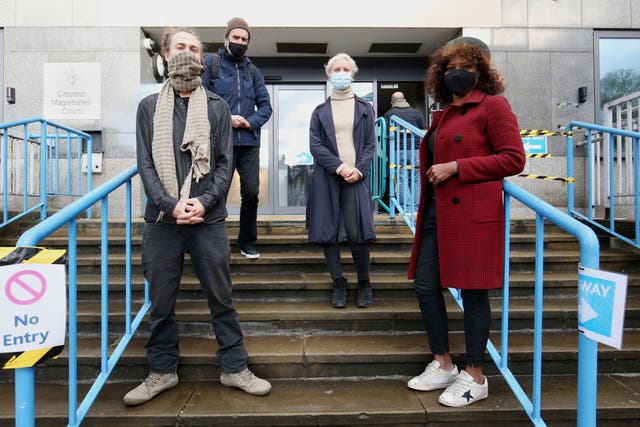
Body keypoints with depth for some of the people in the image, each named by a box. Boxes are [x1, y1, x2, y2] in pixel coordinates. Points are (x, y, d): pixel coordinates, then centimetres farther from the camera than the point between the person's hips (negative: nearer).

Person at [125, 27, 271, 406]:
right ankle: (162, 372, 28)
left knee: (221, 299, 7)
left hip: (208, 219, -1)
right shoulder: (149, 106, 9)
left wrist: (204, 201, -12)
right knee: (162, 302, 11)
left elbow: (225, 163, 2)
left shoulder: (217, 107, 7)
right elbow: (146, 164, 2)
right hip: (162, 219, 1)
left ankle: (235, 368, 21)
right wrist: (171, 203, -12)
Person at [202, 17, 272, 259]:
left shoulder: (252, 70, 16)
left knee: (251, 193, 3)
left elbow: (265, 105, 12)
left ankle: (247, 243, 19)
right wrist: (226, 119, -13)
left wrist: (250, 122, -6)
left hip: (249, 142, 3)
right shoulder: (211, 63, 5)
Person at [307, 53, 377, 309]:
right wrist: (340, 167, -11)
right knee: (328, 233, 0)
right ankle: (339, 285, 13)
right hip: (327, 179, 1)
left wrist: (359, 170, -9)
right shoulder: (320, 111, 14)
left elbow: (370, 144, 8)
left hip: (356, 178, -1)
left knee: (356, 234, -10)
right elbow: (315, 145, 2)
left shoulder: (365, 108, 15)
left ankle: (364, 284, 9)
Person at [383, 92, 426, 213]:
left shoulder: (389, 114, 6)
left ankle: (407, 208, -5)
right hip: (416, 150, 2)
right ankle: (417, 208, 7)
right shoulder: (416, 112, 12)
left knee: (401, 181, 0)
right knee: (416, 180, 5)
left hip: (398, 151, -2)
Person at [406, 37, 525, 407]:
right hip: (437, 212, 8)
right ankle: (443, 365, 26)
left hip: (472, 213, -8)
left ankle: (475, 377, 19)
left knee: (472, 290, 1)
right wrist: (435, 173, 11)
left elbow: (513, 159, -12)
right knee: (426, 285, 8)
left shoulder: (493, 105, -3)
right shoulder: (443, 114, 19)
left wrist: (455, 167, -15)